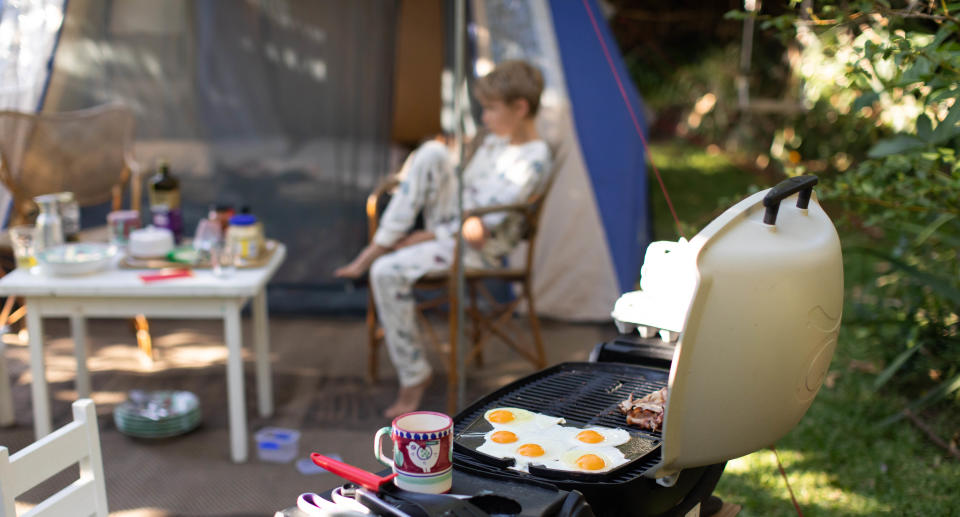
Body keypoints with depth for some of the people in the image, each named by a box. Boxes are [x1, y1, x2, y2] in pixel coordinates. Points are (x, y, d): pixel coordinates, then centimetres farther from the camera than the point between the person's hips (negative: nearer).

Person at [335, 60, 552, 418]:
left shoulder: (533, 161, -20)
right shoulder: (496, 140, 7)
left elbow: (480, 229, -21)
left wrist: (425, 237, -16)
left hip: (477, 250, -8)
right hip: (451, 222, 8)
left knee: (388, 272, -25)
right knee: (432, 152, -15)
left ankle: (415, 374, -6)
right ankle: (379, 246, -12)